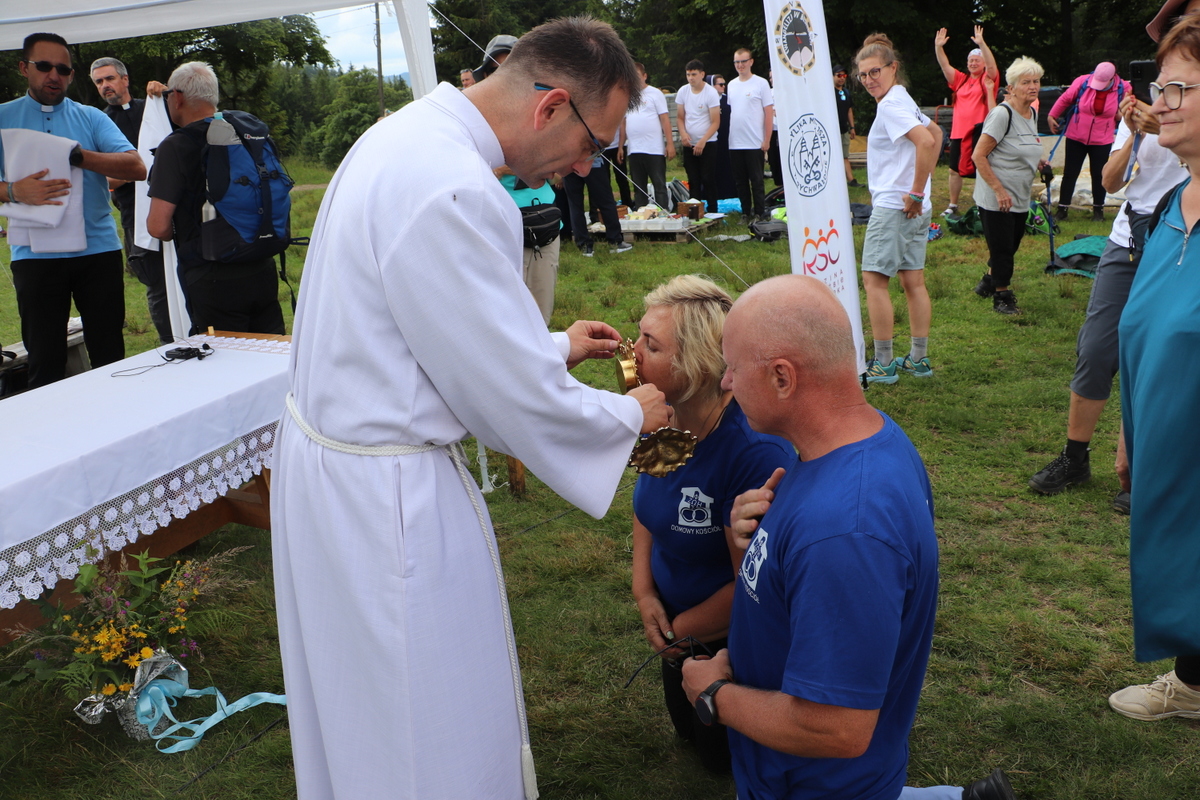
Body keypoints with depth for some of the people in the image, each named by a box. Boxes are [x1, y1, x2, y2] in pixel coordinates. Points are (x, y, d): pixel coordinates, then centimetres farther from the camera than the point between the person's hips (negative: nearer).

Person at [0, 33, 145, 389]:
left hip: (98, 249, 1)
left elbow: (136, 167, -4)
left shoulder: (91, 118, 10)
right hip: (35, 254, 0)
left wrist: (79, 156, -14)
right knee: (44, 361, 4)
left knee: (110, 355, 4)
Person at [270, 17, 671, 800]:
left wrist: (552, 347, 19)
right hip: (385, 497, -10)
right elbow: (522, 402, -21)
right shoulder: (452, 192, -28)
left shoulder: (408, 134, 5)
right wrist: (630, 414, -3)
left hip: (333, 450, 10)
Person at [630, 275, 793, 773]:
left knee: (721, 753, 14)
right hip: (678, 618, 7)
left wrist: (680, 629, -13)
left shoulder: (755, 451, -38)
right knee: (687, 727, 27)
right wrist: (643, 589, -5)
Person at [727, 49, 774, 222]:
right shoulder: (731, 85, 12)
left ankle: (759, 214, 6)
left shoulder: (761, 83, -3)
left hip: (755, 143, -5)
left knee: (756, 181, -1)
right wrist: (726, 137, 7)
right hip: (734, 143, 5)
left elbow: (769, 112, -5)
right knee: (740, 181, 9)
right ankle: (745, 213, 17)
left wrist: (766, 140, -11)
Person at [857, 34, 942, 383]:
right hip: (915, 209, 10)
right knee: (913, 282, 11)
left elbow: (926, 142, -28)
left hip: (894, 207, -10)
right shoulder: (903, 100, 16)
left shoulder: (891, 104, -14)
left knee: (873, 279, -5)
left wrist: (915, 193, -22)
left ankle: (883, 364, -3)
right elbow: (935, 134, 29)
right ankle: (919, 360, 17)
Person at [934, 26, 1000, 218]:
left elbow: (992, 65, -18)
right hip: (958, 131, 5)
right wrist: (938, 47, -9)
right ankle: (952, 206, 21)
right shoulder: (960, 79, 13)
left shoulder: (988, 79, 1)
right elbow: (945, 65, 6)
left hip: (979, 131, -5)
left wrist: (981, 43, -29)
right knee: (955, 170, 10)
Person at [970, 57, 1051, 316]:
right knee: (1002, 249, 0)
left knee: (1011, 246, 17)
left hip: (1020, 199, 8)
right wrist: (999, 190, -21)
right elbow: (978, 156, -19)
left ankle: (988, 282, 39)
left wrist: (1036, 161, 4)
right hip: (996, 199, -8)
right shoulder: (1002, 114, -16)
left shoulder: (1032, 114, 10)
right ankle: (1002, 296, 15)